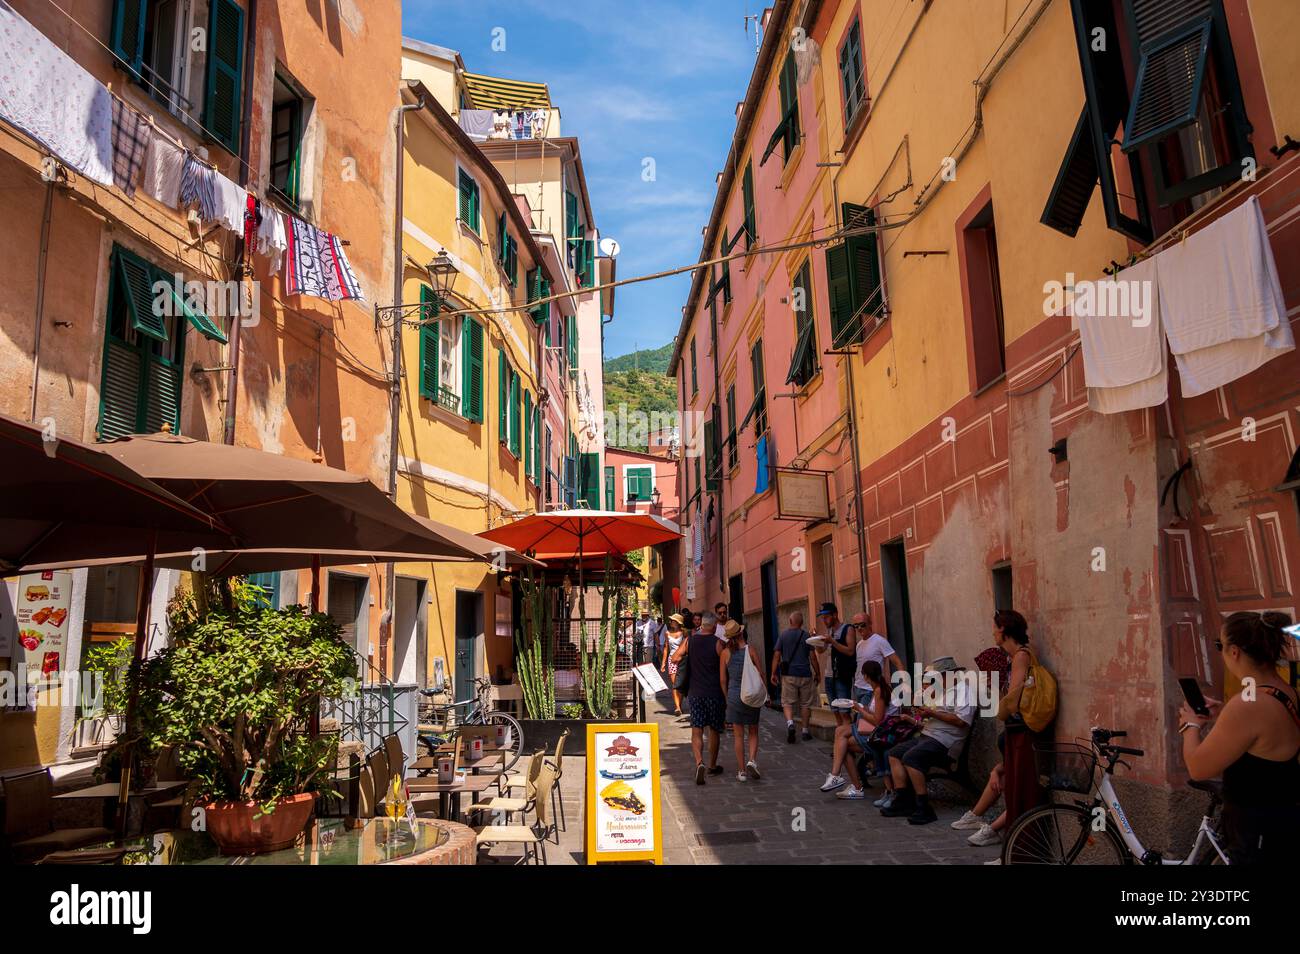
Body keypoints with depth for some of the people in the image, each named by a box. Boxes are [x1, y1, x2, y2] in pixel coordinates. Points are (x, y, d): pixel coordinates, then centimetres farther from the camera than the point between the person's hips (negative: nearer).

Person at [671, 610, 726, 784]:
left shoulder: (689, 641, -1)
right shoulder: (717, 643, -9)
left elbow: (675, 659, 2)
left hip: (695, 692, 1)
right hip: (715, 692, -1)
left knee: (697, 731, 1)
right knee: (714, 730, 14)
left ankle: (699, 762, -20)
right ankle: (712, 766, 25)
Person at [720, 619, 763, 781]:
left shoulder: (725, 653, -4)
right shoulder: (751, 650, -7)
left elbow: (722, 679, -2)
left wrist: (727, 697, 11)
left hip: (734, 694, 0)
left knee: (738, 735, 9)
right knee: (753, 732, 16)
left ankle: (742, 771, 11)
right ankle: (752, 760, -5)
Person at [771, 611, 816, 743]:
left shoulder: (783, 635, 0)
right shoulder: (807, 635, -1)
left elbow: (776, 655, -2)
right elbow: (812, 656, -2)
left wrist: (773, 673, 3)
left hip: (788, 674, 0)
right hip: (805, 674, 0)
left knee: (787, 702, 5)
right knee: (805, 703, 12)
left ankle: (790, 723, -20)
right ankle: (805, 731, 16)